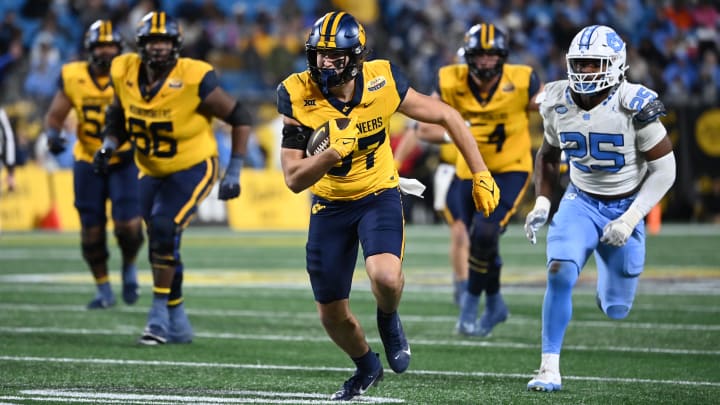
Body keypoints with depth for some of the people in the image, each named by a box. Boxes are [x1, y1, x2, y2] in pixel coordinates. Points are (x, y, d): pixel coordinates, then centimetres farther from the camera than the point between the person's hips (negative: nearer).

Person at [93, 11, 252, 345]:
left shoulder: (193, 81, -24)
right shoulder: (125, 73, -10)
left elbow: (239, 118, -13)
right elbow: (118, 117, 10)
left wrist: (234, 172, -15)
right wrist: (108, 146, -11)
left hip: (192, 169, -6)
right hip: (152, 172, 6)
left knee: (164, 232, -24)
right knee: (162, 245, 8)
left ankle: (159, 314, -15)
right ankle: (177, 324, 21)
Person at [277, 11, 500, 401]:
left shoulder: (382, 82, -20)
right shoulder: (297, 96, -20)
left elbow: (446, 116, -5)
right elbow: (294, 179, -19)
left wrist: (480, 175, -3)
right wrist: (332, 153, -37)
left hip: (379, 196, -1)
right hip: (330, 205, 2)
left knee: (385, 277, -30)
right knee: (332, 315, 7)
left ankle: (388, 319, 7)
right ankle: (366, 367, 40)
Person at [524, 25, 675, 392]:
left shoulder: (633, 107, -21)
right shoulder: (558, 104, -8)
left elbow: (664, 169, -14)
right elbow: (548, 155, 12)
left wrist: (631, 219, -21)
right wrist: (541, 203, -2)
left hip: (625, 207, -2)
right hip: (581, 202, 2)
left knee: (615, 309, 6)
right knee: (559, 274, -25)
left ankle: (608, 282, 45)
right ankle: (549, 369, -16)